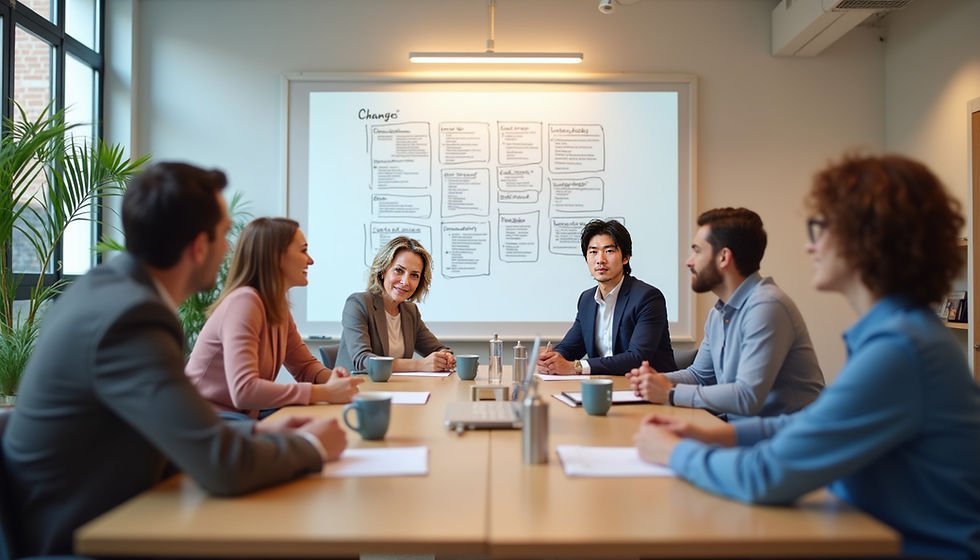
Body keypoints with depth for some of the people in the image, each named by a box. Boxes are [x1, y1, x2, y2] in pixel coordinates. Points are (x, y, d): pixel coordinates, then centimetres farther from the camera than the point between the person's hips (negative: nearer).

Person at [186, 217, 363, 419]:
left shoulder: (278, 307, 5)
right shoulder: (243, 302, -21)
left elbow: (305, 366, 14)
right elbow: (243, 390, -31)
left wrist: (332, 378, -9)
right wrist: (324, 393, -29)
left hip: (244, 417, 8)